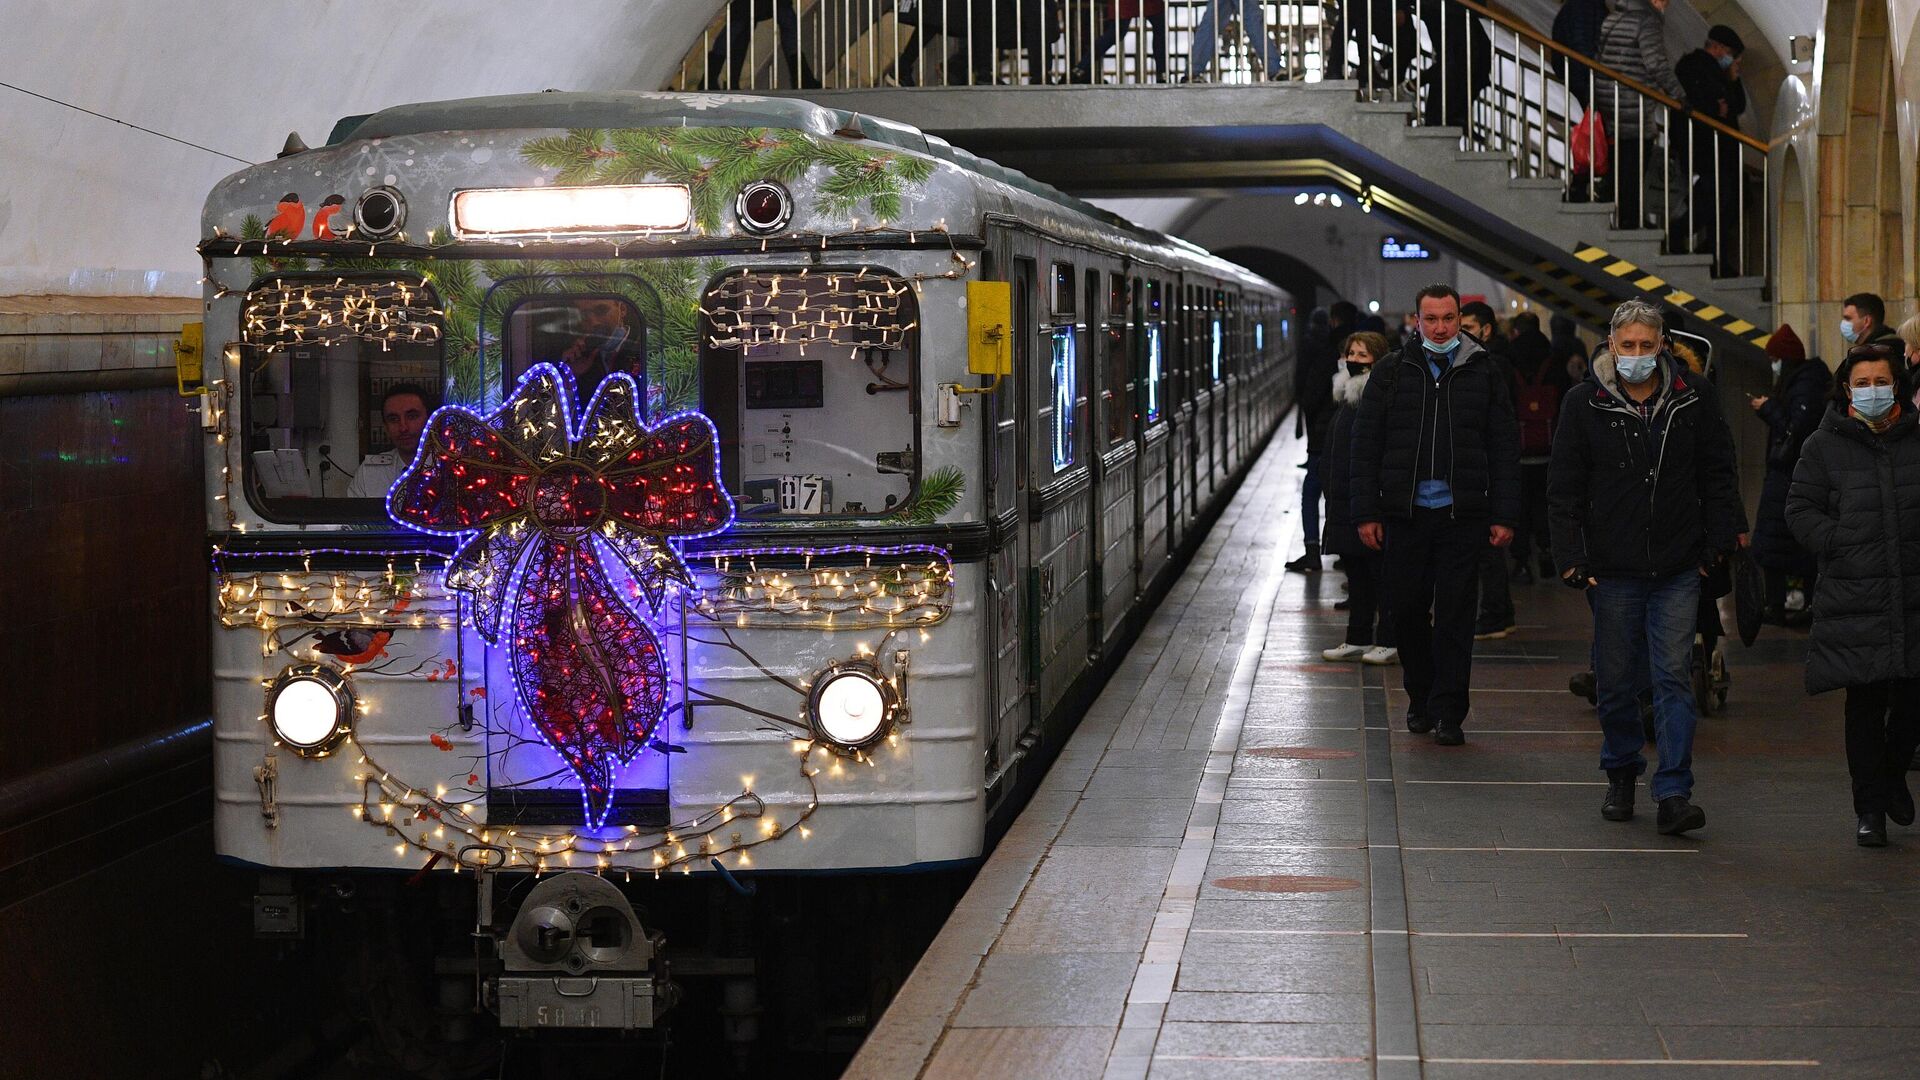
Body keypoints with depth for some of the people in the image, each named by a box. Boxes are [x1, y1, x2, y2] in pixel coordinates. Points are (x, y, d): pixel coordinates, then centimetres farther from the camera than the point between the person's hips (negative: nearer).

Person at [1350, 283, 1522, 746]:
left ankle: (1449, 712, 2)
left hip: (1461, 515, -1)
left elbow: (1504, 449, 7)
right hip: (1405, 513, 1)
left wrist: (1504, 516, 0)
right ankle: (1421, 699, 23)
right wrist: (1366, 512, -1)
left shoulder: (1483, 374, 6)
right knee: (1407, 610, 6)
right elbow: (1366, 445, 6)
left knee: (1455, 615, -2)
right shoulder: (1391, 373, 6)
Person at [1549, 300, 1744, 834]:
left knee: (1674, 677, -6)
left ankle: (1674, 794, -8)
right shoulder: (1585, 404, 0)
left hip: (1678, 568, 0)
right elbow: (1564, 488, 3)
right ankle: (1621, 774, 28)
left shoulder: (1691, 400, 2)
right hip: (1613, 568, 0)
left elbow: (1718, 473, 11)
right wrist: (1572, 556, -4)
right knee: (1615, 679, 8)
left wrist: (1719, 540, 4)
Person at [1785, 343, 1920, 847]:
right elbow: (1801, 508, 3)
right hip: (1855, 601, -2)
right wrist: (1840, 547, -10)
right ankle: (1870, 807, 9)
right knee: (1865, 703, -1)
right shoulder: (1825, 446, 3)